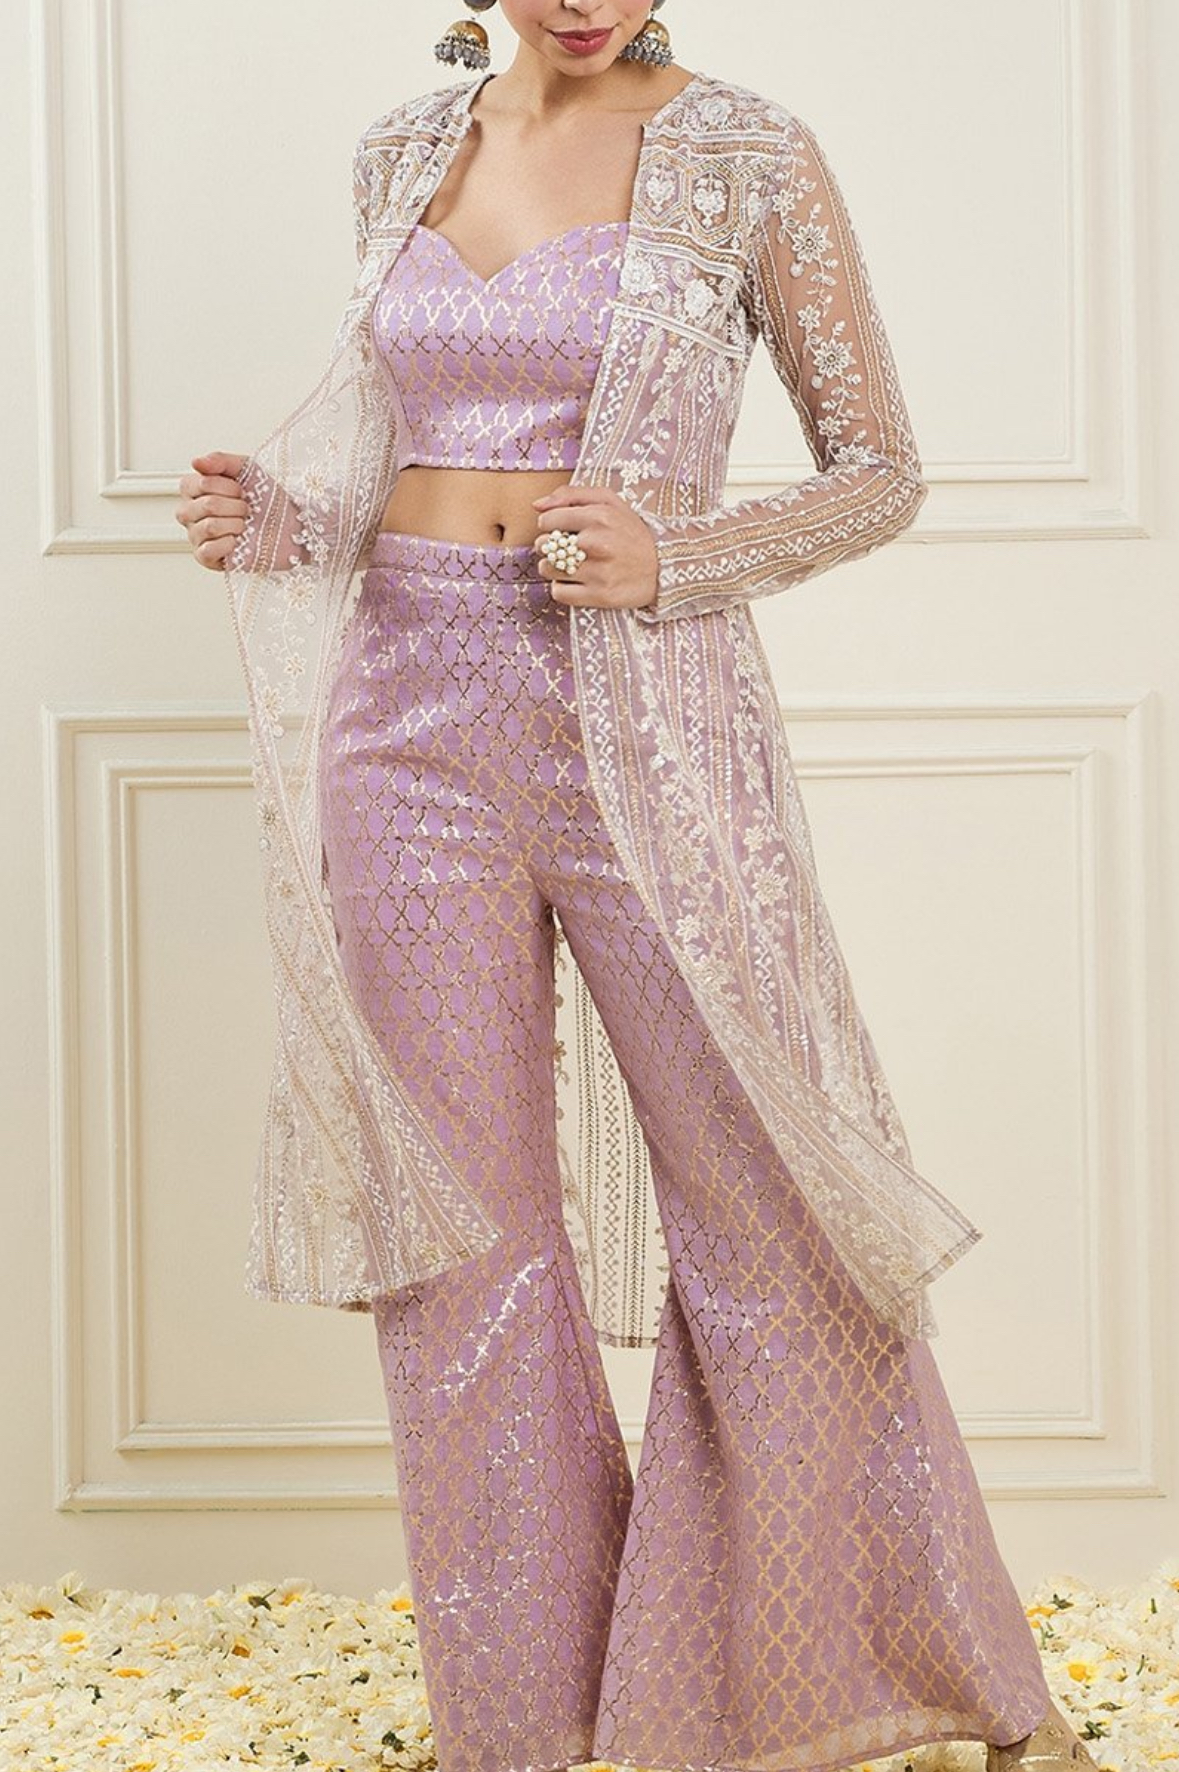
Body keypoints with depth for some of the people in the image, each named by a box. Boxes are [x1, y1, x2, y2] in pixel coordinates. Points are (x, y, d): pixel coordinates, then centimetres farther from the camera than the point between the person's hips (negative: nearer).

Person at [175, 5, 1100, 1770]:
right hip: (414, 713, 4)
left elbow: (880, 468, 1)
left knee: (765, 1213, 1)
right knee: (466, 1225, 8)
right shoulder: (404, 152, 11)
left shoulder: (748, 158, -1)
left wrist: (676, 562, -15)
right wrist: (284, 518, -1)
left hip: (646, 725, -3)